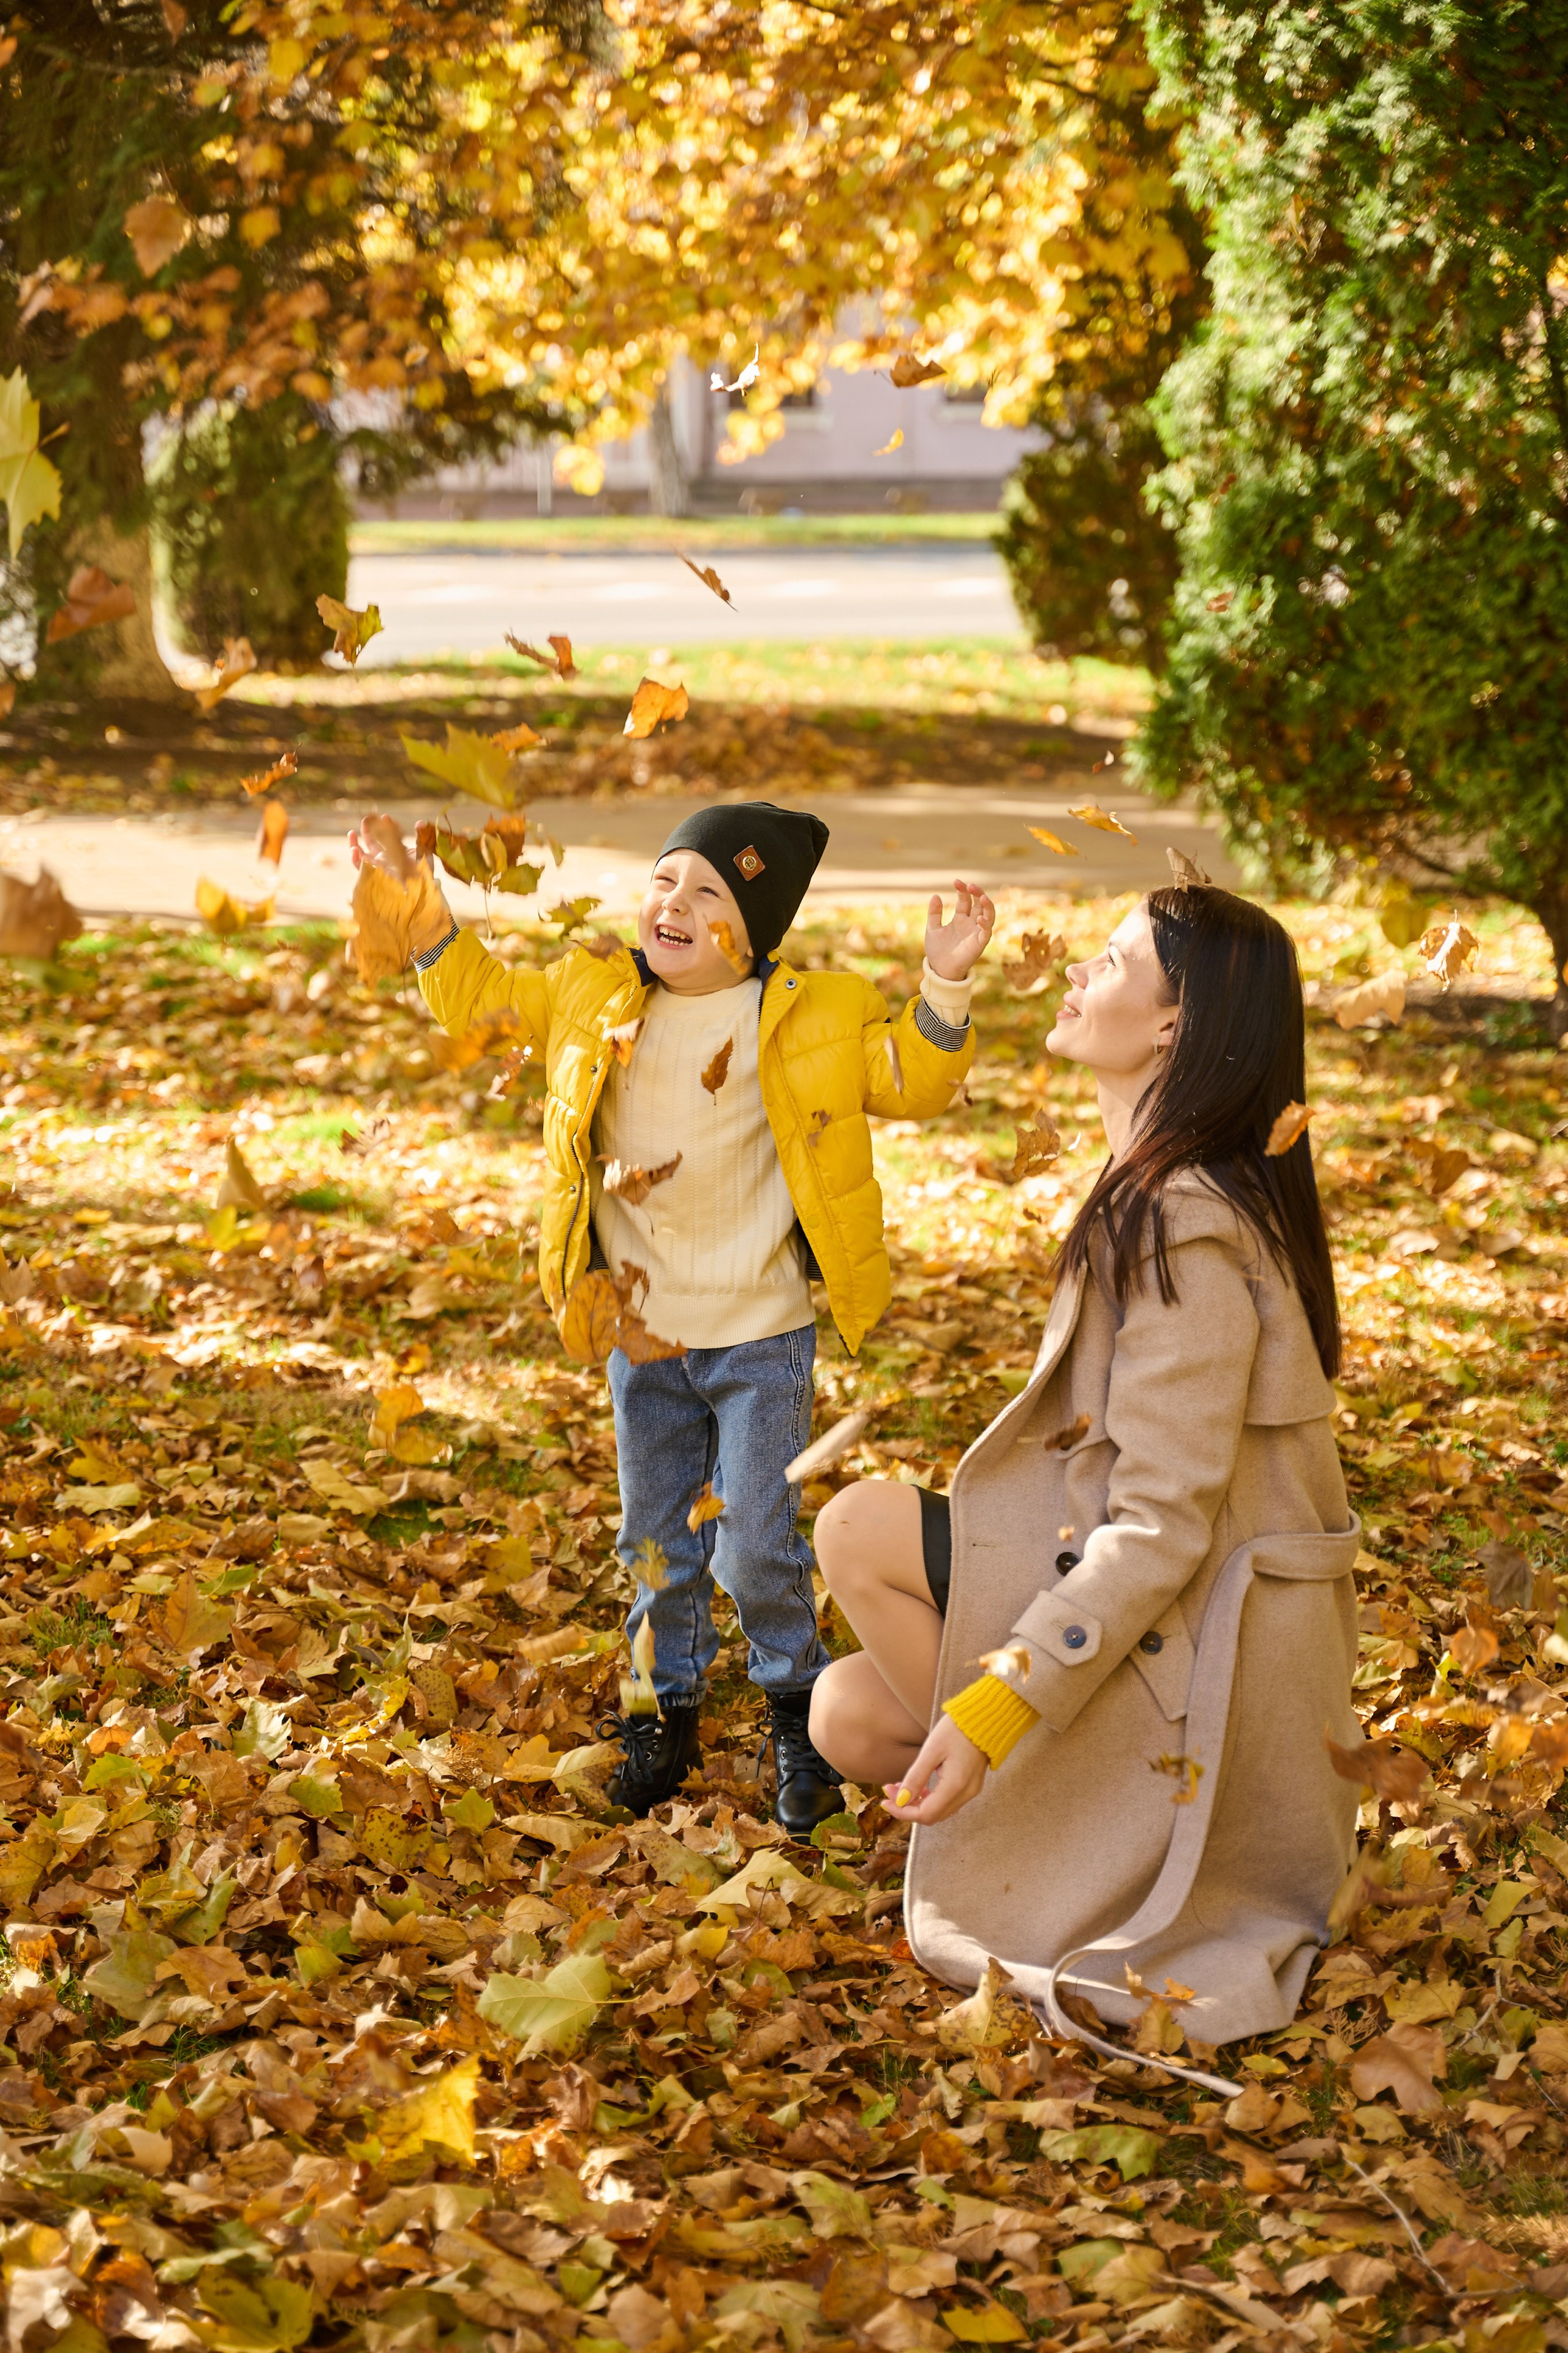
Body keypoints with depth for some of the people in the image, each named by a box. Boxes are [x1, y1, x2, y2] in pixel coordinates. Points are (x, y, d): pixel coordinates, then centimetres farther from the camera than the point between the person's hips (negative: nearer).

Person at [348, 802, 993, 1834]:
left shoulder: (808, 1019, -10)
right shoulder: (596, 996, 0)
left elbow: (913, 1082, -7)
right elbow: (481, 996, 10)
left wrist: (945, 987, -22)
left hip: (761, 1342, -4)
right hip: (644, 1339, 4)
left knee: (756, 1548, -1)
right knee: (657, 1542, 15)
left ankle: (799, 1717, 23)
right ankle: (668, 1711, 34)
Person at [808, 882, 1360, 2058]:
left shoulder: (1189, 1236, -22)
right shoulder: (1172, 1194, 9)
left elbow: (1162, 1526, -25)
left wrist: (993, 1711, -26)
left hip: (1201, 1648, -9)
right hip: (1174, 1614, 9)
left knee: (861, 1530, -14)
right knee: (848, 1711, 5)